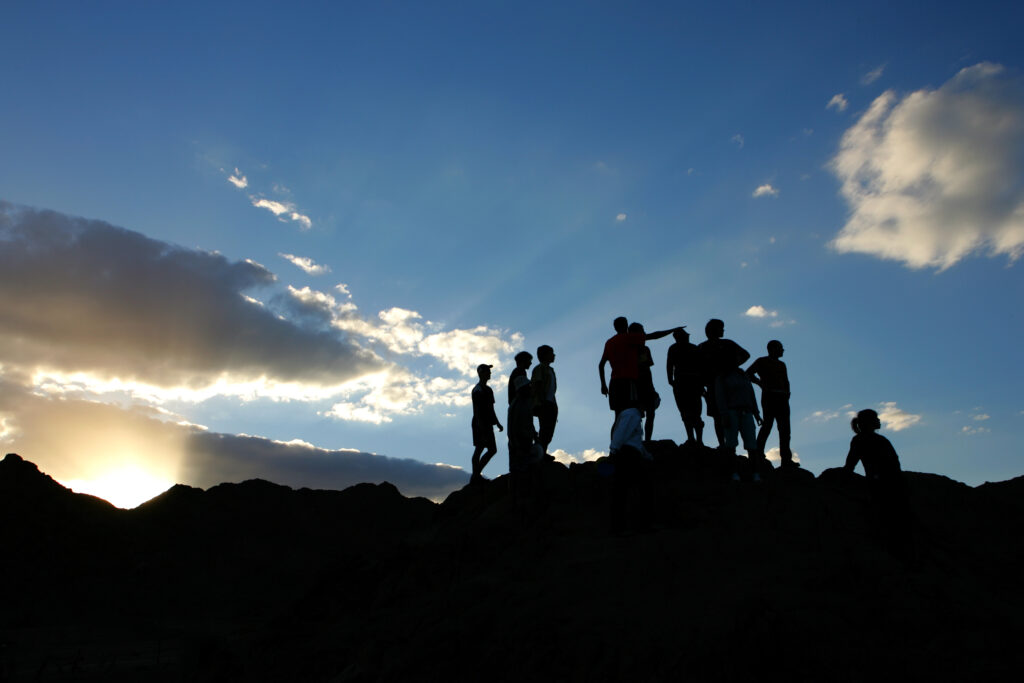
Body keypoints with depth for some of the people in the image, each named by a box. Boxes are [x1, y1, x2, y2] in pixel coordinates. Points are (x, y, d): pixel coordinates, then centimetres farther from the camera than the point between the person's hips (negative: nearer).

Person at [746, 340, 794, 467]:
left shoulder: (781, 364, 26)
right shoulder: (762, 361, 8)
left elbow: (786, 381, 24)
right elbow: (748, 373, 2)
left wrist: (787, 393, 5)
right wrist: (761, 383, -8)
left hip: (782, 398, 6)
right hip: (769, 396, -6)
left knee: (785, 428, 1)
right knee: (767, 424, -16)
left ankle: (786, 459, 0)